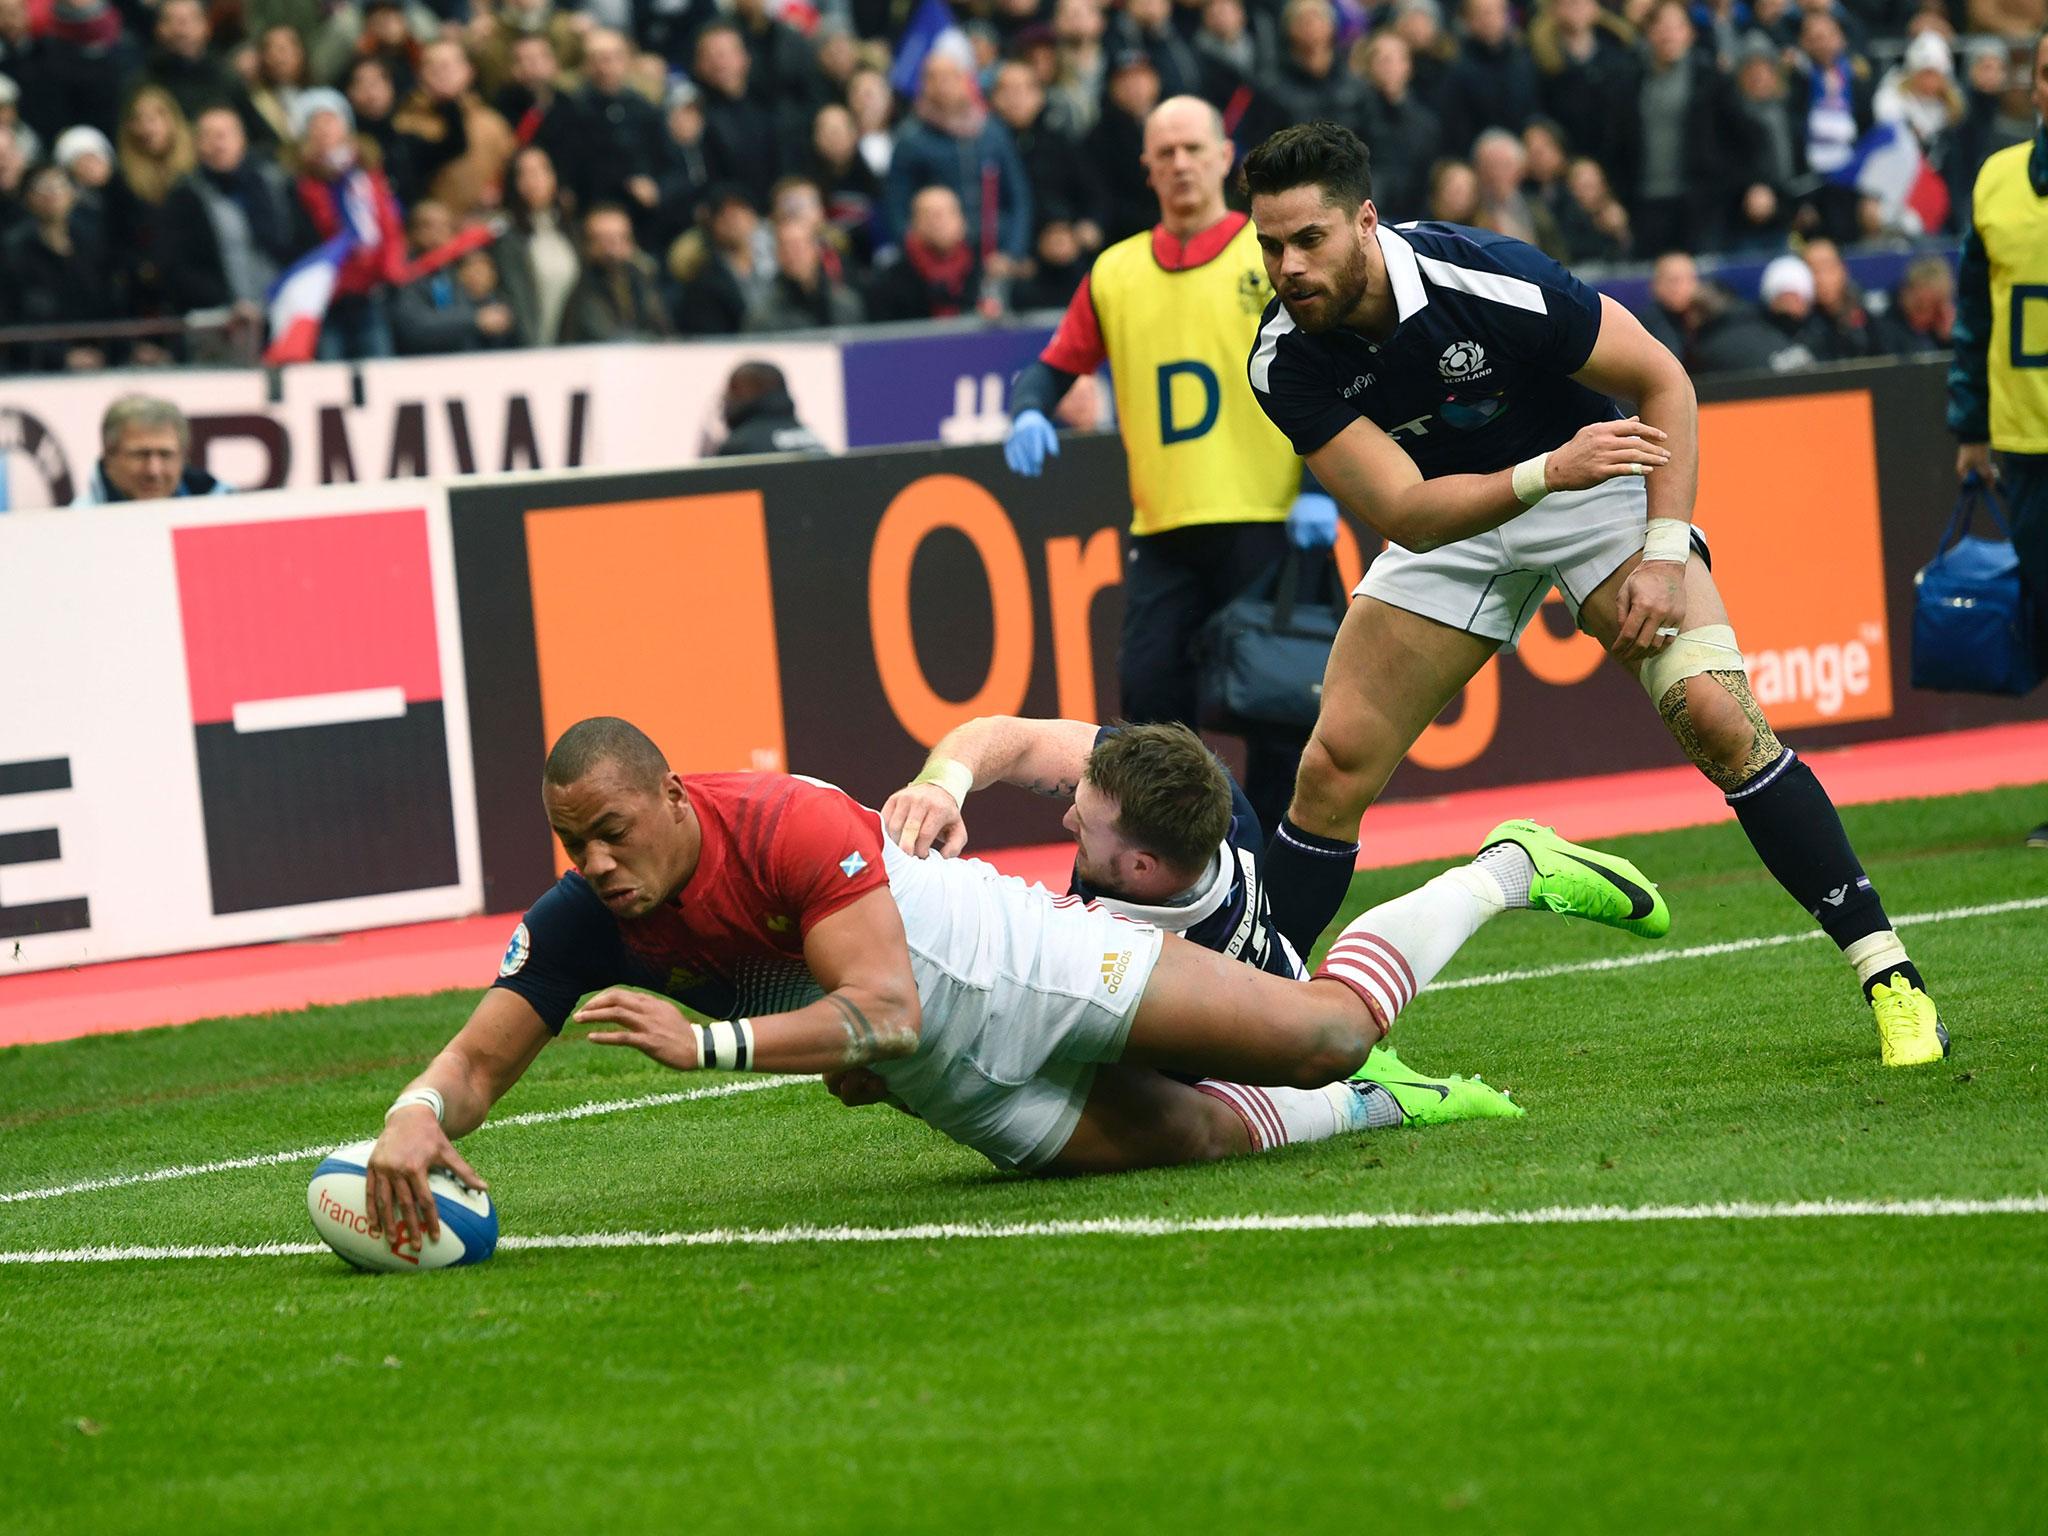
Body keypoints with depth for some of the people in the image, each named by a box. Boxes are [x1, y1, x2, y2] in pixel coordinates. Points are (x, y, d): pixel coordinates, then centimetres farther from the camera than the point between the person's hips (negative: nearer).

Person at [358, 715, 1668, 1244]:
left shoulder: (796, 827, -33)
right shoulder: (582, 923, -15)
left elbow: (885, 1009, -37)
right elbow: (479, 1057, -15)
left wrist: (709, 1042, -48)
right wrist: (417, 1118, -39)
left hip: (1016, 962, -5)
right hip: (960, 1092, 5)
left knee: (1322, 1033, -9)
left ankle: (1509, 871, 19)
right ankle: (1370, 1107, 30)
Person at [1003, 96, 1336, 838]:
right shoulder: (1116, 271, 15)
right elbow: (1054, 366, 17)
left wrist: (1321, 491, -10)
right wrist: (1029, 412, -6)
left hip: (1265, 523, -3)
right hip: (1162, 528, 3)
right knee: (1147, 690, -5)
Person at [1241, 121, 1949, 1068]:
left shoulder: (1489, 280, -30)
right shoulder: (1283, 359, -22)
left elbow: (1662, 379, -18)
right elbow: (1404, 513, -28)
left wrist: (1664, 553, -25)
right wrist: (1544, 472, -44)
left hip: (1594, 483, -3)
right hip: (1445, 519, 3)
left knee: (1715, 715, -20)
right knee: (1333, 772, -7)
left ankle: (1888, 978, -14)